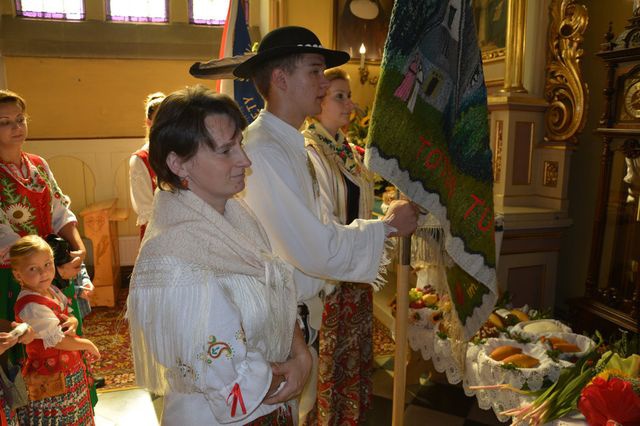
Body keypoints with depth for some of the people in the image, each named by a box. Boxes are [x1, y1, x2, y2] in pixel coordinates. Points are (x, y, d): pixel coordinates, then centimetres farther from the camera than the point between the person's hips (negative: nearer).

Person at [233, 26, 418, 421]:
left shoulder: (293, 145, 7)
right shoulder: (263, 151, -25)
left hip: (302, 311, 9)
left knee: (299, 407, 25)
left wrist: (384, 223, -3)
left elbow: (320, 226, 5)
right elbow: (316, 250, -27)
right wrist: (386, 227, -14)